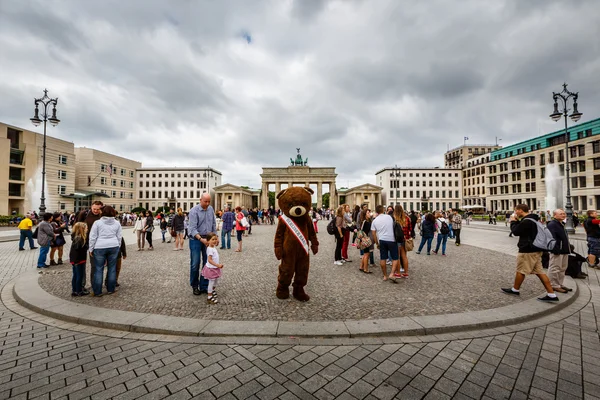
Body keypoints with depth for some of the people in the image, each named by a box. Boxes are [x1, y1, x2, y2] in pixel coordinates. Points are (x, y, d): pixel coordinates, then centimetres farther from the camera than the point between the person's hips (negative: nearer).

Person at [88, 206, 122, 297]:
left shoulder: (97, 222, -4)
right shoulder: (117, 223, 5)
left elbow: (92, 237, -4)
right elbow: (119, 237, 8)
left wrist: (91, 249, 5)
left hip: (99, 247, -2)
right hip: (113, 246, 2)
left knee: (99, 269, 5)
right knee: (112, 268, 10)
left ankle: (97, 291, 11)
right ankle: (111, 289, 18)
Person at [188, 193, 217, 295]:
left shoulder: (211, 209, 3)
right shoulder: (194, 210, -13)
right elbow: (193, 228, -19)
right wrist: (201, 239, -30)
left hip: (208, 239, 5)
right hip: (196, 239, -4)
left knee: (207, 263, 7)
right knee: (195, 264, 2)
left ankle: (204, 286, 19)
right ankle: (194, 286, 21)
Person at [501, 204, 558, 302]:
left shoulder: (526, 221, -22)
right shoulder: (533, 219, 11)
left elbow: (516, 231, -15)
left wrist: (513, 222, -2)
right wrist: (517, 221, 12)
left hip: (527, 250, -9)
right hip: (536, 249, 9)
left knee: (520, 271, 6)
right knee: (539, 272, 12)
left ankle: (515, 290, 21)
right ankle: (551, 294, 12)